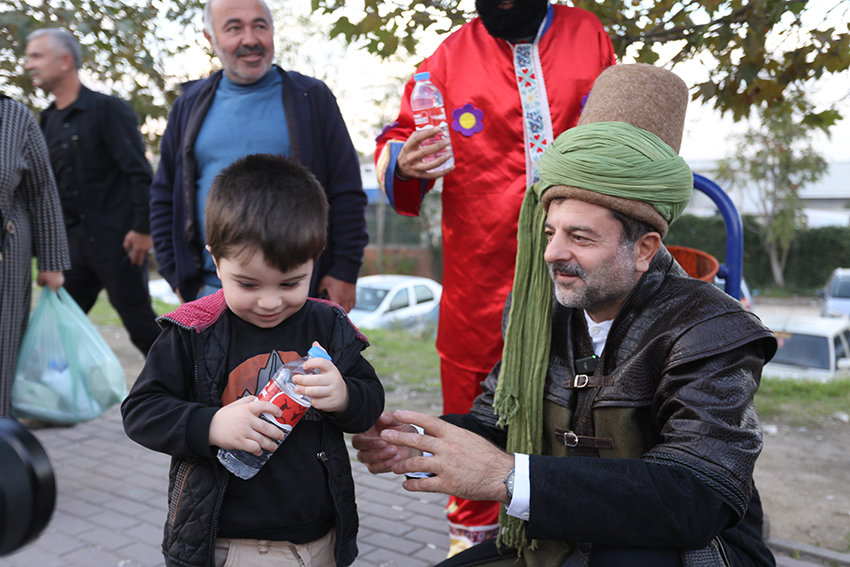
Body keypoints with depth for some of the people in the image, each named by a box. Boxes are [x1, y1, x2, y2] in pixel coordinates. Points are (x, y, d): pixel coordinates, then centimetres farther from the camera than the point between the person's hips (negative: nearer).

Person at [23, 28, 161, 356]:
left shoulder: (107, 110, -6)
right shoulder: (48, 120, 14)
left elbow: (140, 174, -12)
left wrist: (142, 229, -17)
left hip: (115, 240, -7)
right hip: (72, 242, 7)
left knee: (139, 322, 0)